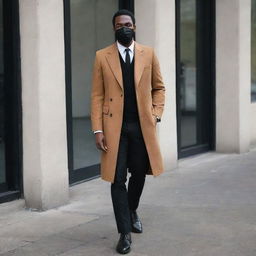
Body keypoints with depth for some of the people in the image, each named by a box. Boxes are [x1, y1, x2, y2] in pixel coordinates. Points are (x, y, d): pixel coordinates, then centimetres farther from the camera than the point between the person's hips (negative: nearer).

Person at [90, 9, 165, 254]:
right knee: (118, 179, -2)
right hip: (114, 126, -2)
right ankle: (125, 232, 7)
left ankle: (132, 211, 42)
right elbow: (97, 95, -1)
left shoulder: (148, 54, 6)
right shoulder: (102, 57, 1)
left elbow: (158, 87, 13)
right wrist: (98, 130, -8)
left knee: (139, 173, 13)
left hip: (142, 125, 2)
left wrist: (156, 114, -1)